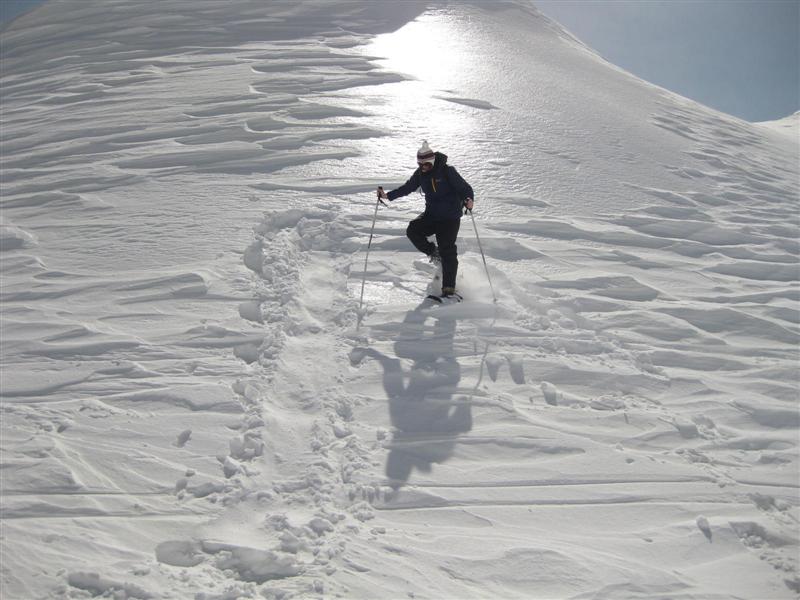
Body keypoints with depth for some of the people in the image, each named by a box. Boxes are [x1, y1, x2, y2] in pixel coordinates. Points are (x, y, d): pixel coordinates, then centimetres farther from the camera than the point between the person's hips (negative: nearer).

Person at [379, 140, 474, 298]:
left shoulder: (447, 171, -16)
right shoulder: (420, 174, 1)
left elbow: (465, 188, -16)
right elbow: (407, 188, 11)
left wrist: (468, 200, -38)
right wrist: (388, 195, 0)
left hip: (450, 217, -6)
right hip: (431, 214, 6)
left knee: (447, 252, -12)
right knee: (412, 230, -17)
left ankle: (449, 289, -8)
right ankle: (434, 253, 8)